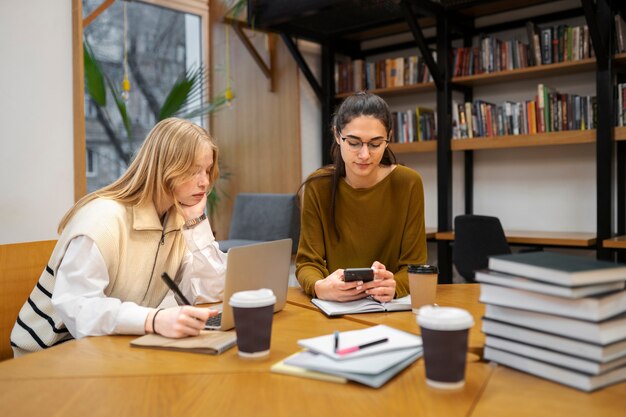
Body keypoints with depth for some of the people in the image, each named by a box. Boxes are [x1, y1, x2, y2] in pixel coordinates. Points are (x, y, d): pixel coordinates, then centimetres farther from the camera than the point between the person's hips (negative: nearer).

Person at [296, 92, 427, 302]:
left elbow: (414, 264, -5)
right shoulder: (318, 186, -5)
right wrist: (320, 287, -28)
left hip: (392, 308, 1)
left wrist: (393, 286, -27)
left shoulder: (408, 183, -7)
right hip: (332, 307, -1)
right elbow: (307, 262, -6)